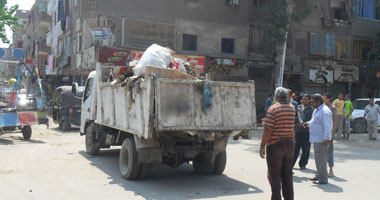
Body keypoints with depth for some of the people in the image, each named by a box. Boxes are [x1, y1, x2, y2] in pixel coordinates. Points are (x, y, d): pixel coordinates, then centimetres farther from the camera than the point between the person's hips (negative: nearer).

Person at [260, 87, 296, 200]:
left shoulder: (273, 109, -13)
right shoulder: (292, 108, 6)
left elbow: (268, 130, -17)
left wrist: (262, 146, -11)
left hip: (275, 145, -6)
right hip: (289, 144, 6)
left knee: (274, 176, 4)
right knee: (287, 175, 15)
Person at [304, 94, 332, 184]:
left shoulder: (324, 111, -19)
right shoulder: (317, 110, 15)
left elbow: (327, 126, -23)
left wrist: (326, 138, -25)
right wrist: (308, 123, 11)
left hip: (321, 139, -11)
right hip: (316, 139, 11)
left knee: (321, 159, -5)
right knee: (318, 158, 19)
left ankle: (323, 179, 1)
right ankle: (319, 175, 30)